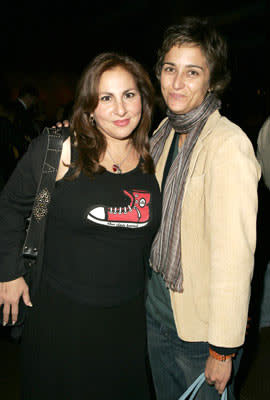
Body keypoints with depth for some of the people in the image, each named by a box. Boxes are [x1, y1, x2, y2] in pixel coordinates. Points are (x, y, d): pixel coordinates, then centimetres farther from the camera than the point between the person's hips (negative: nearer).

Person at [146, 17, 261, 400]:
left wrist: (223, 349, -20)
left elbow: (235, 255, -24)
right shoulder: (165, 131, 2)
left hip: (202, 321, -7)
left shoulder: (228, 145, -23)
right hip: (158, 300, 7)